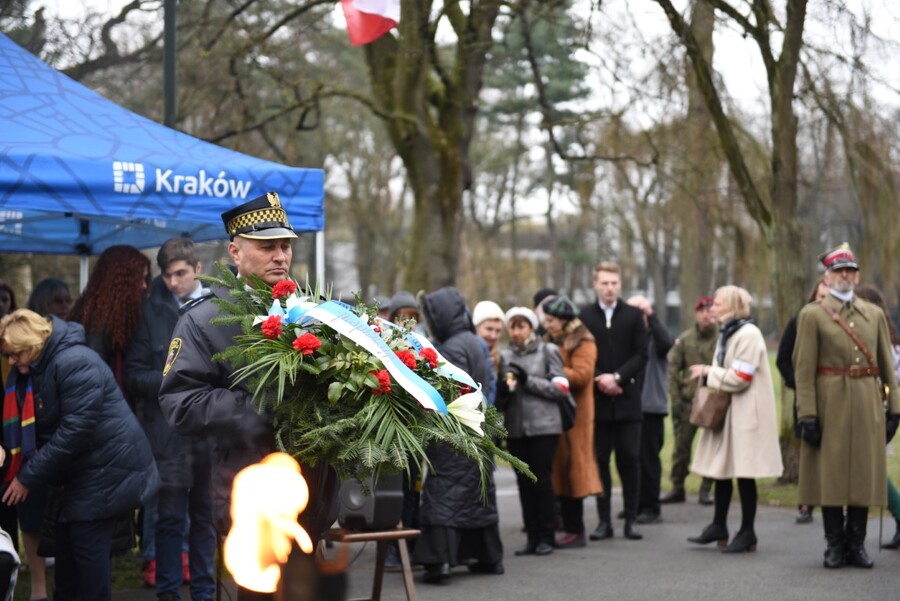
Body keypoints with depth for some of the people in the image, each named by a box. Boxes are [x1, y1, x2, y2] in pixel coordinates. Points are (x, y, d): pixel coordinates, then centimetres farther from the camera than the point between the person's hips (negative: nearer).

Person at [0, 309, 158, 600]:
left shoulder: (75, 363, -22)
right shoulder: (34, 370, 9)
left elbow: (74, 430, -25)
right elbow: (36, 428, 11)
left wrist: (28, 477, -22)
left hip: (108, 467, -10)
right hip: (85, 469, 10)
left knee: (87, 543, -8)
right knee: (65, 540, 13)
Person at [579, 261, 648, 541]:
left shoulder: (634, 315, 5)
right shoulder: (583, 316, 4)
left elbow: (641, 354, 0)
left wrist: (617, 377, -12)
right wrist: (599, 380, -12)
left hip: (627, 399, 0)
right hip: (597, 400, 0)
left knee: (630, 459, 0)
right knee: (600, 460, 3)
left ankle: (631, 519, 6)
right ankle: (604, 520, 7)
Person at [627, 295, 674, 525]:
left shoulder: (654, 337, -3)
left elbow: (667, 341, -24)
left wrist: (650, 314, -26)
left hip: (650, 407, -4)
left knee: (648, 458, -2)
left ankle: (651, 507, 5)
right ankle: (635, 504, 19)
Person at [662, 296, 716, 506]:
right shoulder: (684, 339, 4)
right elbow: (672, 369, 3)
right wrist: (675, 400, -3)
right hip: (688, 402, 1)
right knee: (681, 446, 4)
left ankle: (706, 490, 13)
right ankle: (677, 488, 14)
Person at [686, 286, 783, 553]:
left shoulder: (748, 334, -16)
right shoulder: (726, 333, 14)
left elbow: (740, 378, -22)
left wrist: (708, 371, -11)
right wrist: (707, 373, 3)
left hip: (744, 413, -9)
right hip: (724, 411, 9)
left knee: (743, 473, -3)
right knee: (721, 468, 13)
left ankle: (747, 532, 5)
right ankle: (719, 526, 22)